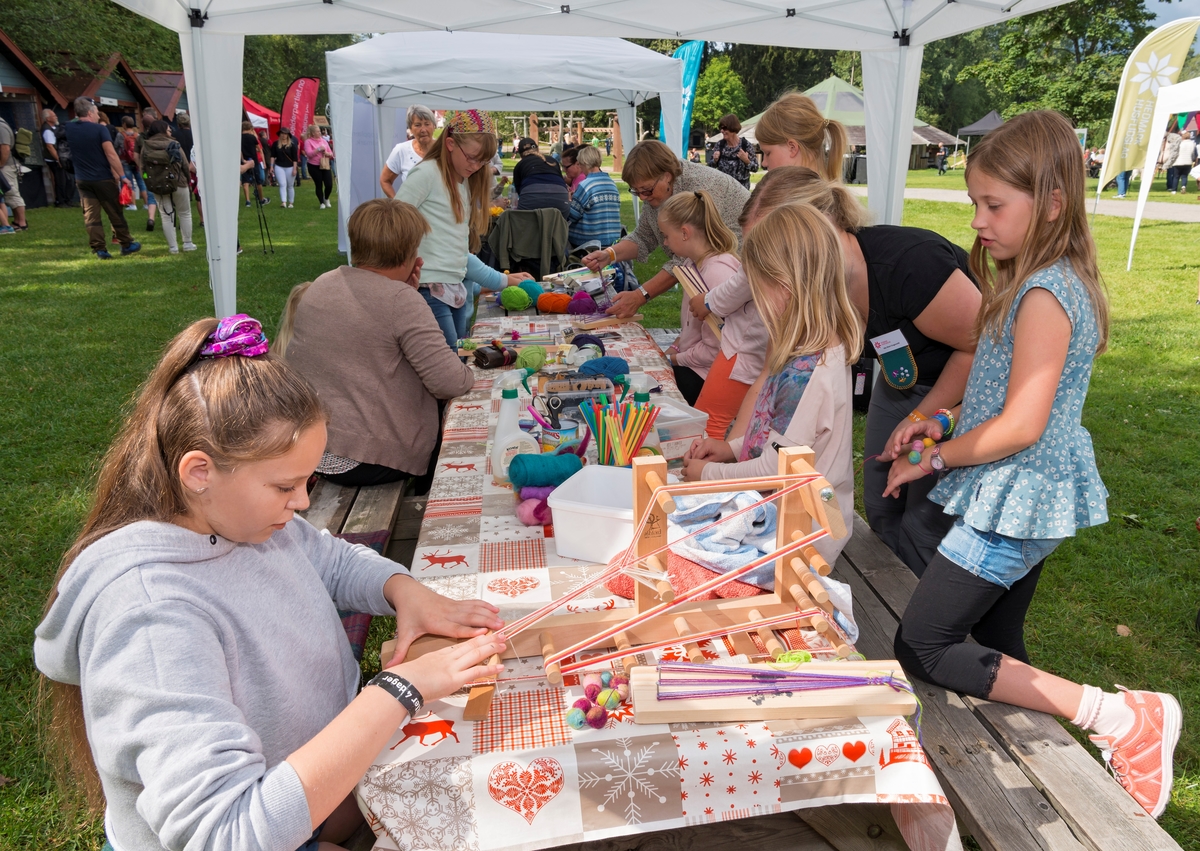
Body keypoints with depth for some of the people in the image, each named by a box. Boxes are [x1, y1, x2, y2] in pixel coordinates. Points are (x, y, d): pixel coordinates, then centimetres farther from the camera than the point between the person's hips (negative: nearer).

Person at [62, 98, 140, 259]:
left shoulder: (68, 129, 3)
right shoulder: (100, 129, -12)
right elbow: (111, 154, -17)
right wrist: (122, 176, -13)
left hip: (82, 180, 4)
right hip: (103, 179, -4)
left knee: (91, 215, 4)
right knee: (115, 213, 7)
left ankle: (99, 249, 0)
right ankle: (126, 244, 17)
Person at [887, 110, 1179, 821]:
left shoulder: (1044, 295, -21)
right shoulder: (1050, 283, 10)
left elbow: (1020, 425, -24)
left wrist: (935, 459, -11)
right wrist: (946, 424, 4)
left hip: (1018, 503, -10)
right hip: (1029, 500, 10)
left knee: (921, 647, -6)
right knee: (999, 645, 19)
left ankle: (1117, 716, -4)